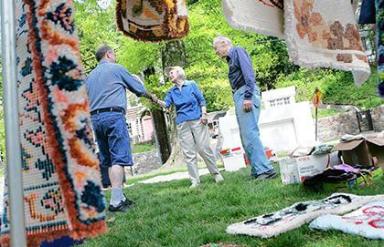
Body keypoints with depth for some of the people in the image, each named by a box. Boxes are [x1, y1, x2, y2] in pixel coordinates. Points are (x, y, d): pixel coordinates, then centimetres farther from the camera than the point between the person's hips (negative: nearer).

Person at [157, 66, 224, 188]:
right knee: (188, 153, -1)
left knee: (204, 148, -6)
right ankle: (195, 180, 3)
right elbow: (166, 104, -1)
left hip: (197, 120, -3)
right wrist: (157, 100, -20)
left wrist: (204, 114, -8)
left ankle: (216, 173, 8)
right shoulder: (171, 91, 14)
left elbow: (201, 100, 5)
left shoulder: (191, 84, 8)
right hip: (182, 123, 3)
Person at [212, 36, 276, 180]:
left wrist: (248, 96, -22)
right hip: (239, 96, 9)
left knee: (250, 133, -16)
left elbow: (248, 72, -12)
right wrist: (239, 101, 9)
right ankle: (257, 171, 7)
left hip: (245, 93, -9)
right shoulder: (231, 59, 27)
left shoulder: (238, 51, 3)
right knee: (245, 136, 5)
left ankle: (265, 169, -18)